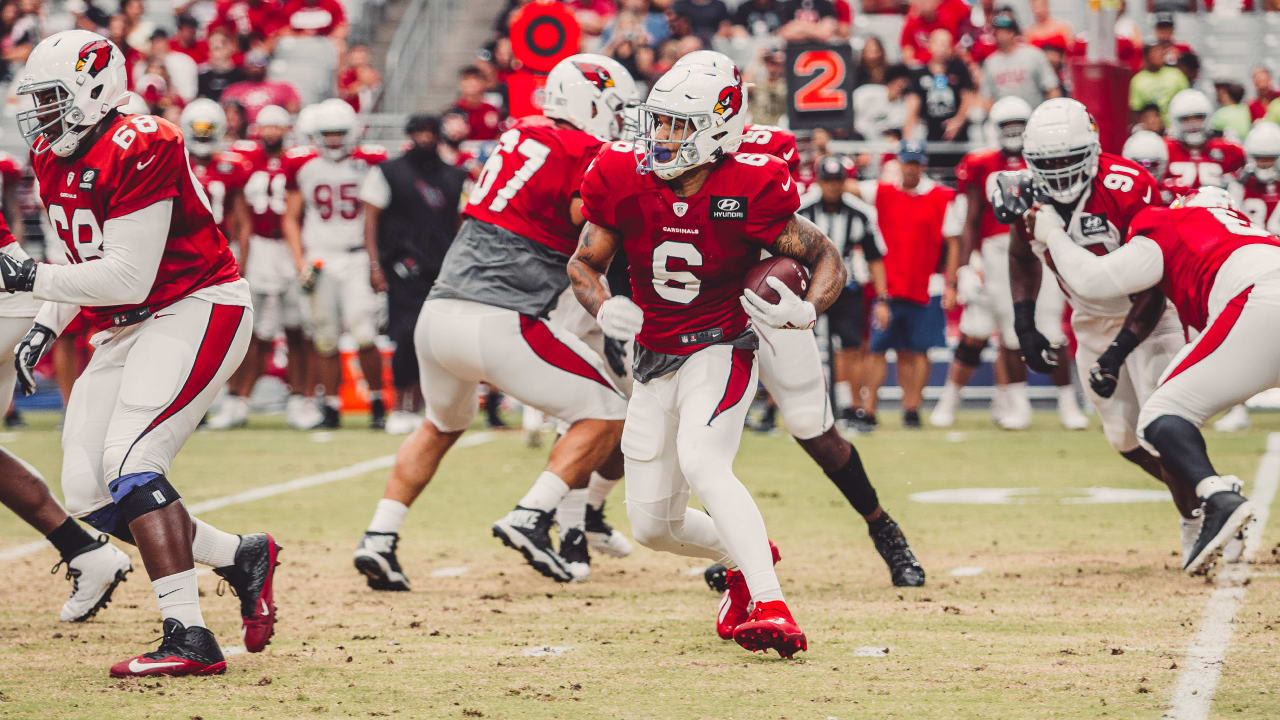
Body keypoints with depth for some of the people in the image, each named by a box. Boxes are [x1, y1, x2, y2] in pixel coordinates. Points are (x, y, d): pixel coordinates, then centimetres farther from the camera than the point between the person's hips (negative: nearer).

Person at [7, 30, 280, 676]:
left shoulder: (135, 152, -20)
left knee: (128, 464, -24)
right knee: (87, 495, 2)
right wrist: (45, 327, 10)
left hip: (196, 309, -10)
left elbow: (129, 278, -23)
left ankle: (188, 639, -25)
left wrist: (31, 279, -21)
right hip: (127, 330, 10)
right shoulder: (53, 160, 9)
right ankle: (242, 557, 16)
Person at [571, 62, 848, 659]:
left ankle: (771, 607, -39)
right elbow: (584, 264, 5)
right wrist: (604, 307, -17)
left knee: (700, 460, -33)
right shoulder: (624, 180, -10)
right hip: (654, 361, 5)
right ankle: (745, 558, 37)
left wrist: (806, 311, -30)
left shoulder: (748, 191, -19)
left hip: (720, 351, -5)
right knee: (653, 526, 6)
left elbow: (826, 260, -9)